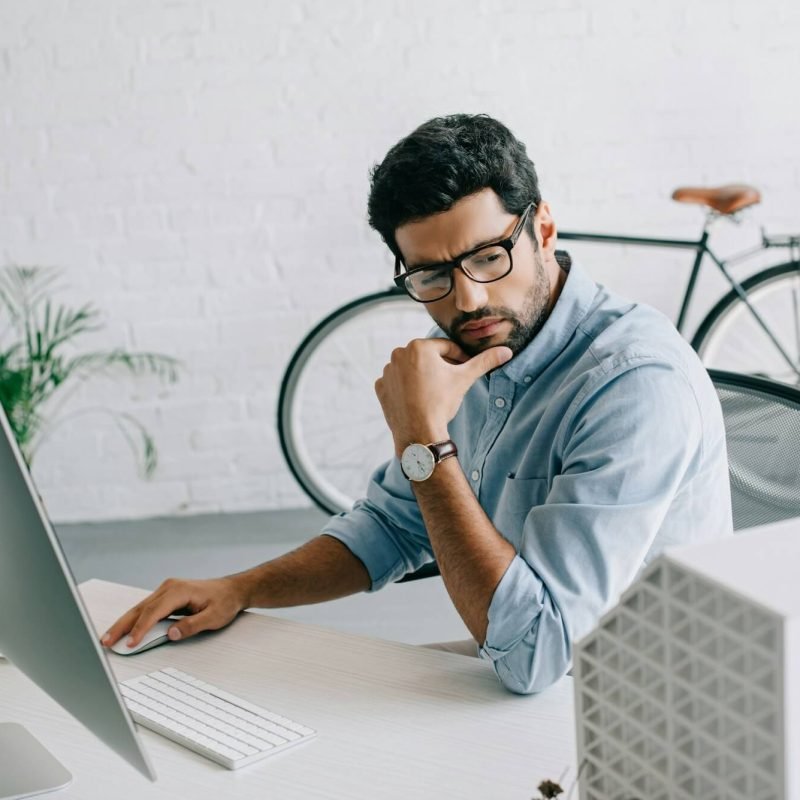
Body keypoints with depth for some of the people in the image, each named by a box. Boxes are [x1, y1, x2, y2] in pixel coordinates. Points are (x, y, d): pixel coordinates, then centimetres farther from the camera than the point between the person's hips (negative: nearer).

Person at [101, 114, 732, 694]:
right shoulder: (479, 353, 2)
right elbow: (391, 525, 16)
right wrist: (237, 590, 1)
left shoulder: (638, 384, -25)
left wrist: (425, 440, -26)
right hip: (513, 694, 7)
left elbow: (533, 655, -30)